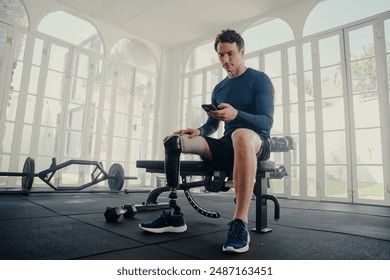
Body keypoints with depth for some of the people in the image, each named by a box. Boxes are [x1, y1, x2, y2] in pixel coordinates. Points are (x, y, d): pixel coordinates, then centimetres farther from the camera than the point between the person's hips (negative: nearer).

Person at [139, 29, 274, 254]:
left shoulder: (259, 79, -1)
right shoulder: (219, 88, 16)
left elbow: (267, 122, -13)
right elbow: (211, 127, 18)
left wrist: (236, 114, -32)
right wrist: (198, 131, -6)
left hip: (256, 143, -5)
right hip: (227, 145, 6)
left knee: (241, 135, -43)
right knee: (173, 141, -12)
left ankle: (241, 223, -38)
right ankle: (174, 214, -11)